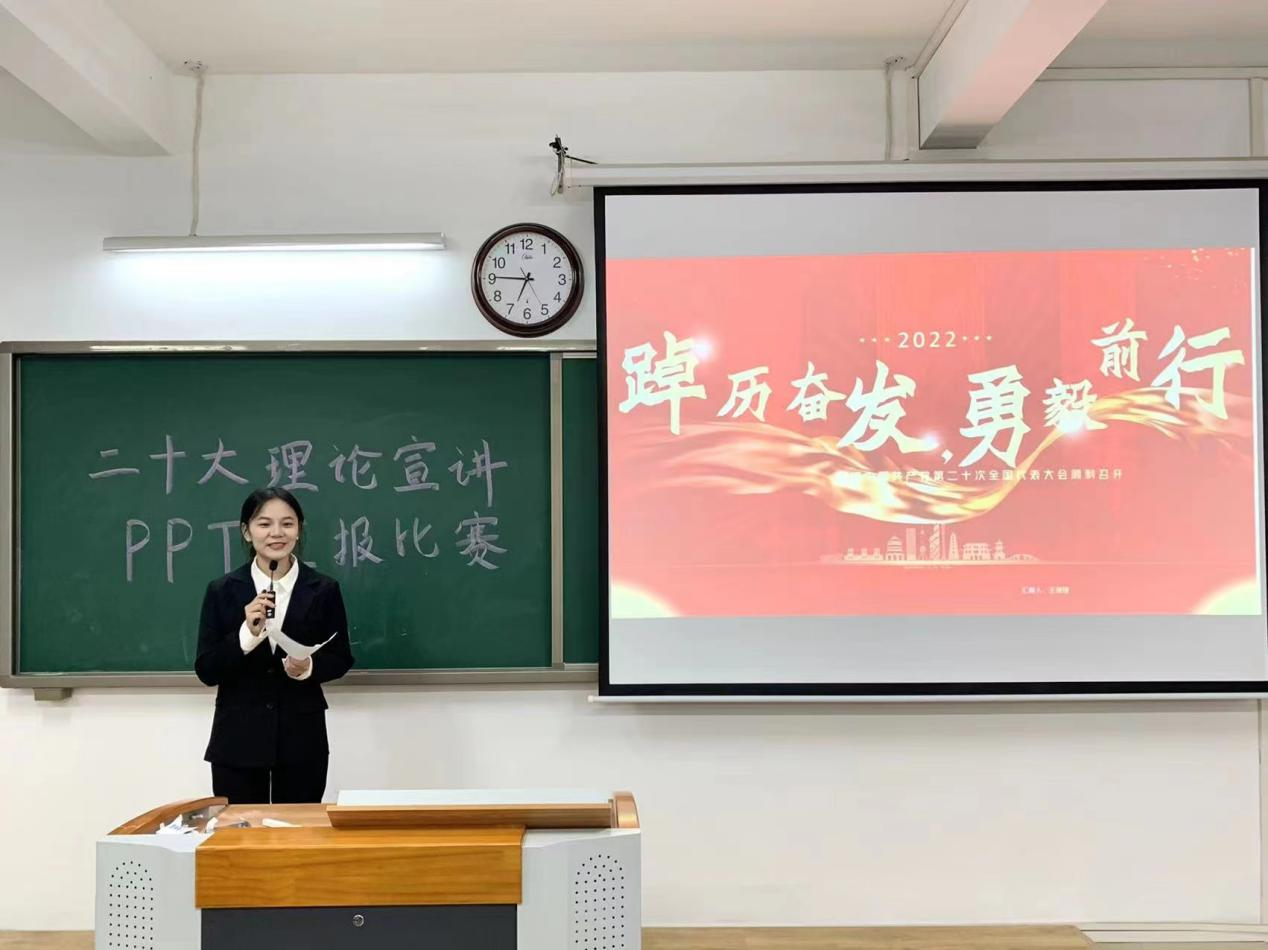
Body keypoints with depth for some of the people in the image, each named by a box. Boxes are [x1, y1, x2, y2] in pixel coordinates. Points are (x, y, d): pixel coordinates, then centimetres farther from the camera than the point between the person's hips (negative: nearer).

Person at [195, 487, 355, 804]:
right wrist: (247, 633, -19)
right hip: (238, 739, 0)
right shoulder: (222, 590, -1)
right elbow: (206, 671, -4)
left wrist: (309, 667, -17)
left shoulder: (324, 590, -2)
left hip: (302, 739, 0)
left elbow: (341, 659, 4)